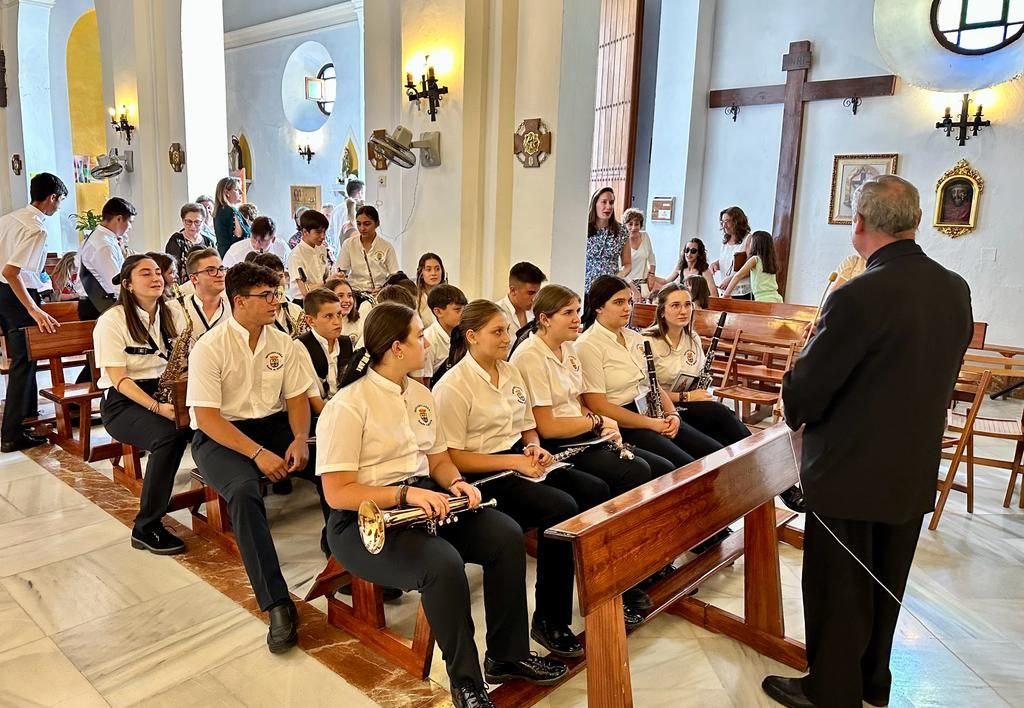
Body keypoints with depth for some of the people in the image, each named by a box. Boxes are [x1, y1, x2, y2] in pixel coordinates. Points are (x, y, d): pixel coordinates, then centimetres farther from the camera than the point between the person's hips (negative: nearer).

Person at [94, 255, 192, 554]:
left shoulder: (173, 311, 6)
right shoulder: (111, 321, -10)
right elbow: (118, 379, -16)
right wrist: (156, 407, -30)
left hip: (167, 392, 5)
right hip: (124, 401, -5)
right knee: (168, 435, -34)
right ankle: (145, 529, -21)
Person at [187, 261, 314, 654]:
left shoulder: (282, 342, 4)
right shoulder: (209, 348, -11)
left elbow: (297, 398, 7)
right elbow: (207, 417, -15)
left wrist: (299, 439, -14)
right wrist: (258, 453, -26)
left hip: (274, 424, 5)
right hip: (220, 435, -5)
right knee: (244, 491, -35)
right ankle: (277, 605, -31)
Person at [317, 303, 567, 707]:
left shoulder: (421, 395, 10)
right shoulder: (347, 406, -15)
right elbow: (337, 493, -19)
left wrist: (456, 483, -8)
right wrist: (406, 494, -29)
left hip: (424, 501, 8)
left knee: (507, 535, -12)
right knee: (443, 564, -34)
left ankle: (508, 655, 4)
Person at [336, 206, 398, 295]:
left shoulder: (386, 247, 3)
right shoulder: (348, 244, 7)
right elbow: (341, 274, 10)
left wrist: (383, 290, -15)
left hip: (379, 294, -1)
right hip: (354, 292, 1)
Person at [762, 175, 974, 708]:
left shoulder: (859, 297, -25)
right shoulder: (956, 290, -2)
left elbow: (804, 389, -20)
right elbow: (937, 377, 8)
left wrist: (797, 416, 2)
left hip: (851, 470, -7)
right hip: (916, 470, 7)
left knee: (838, 591, 11)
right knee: (885, 586, 23)